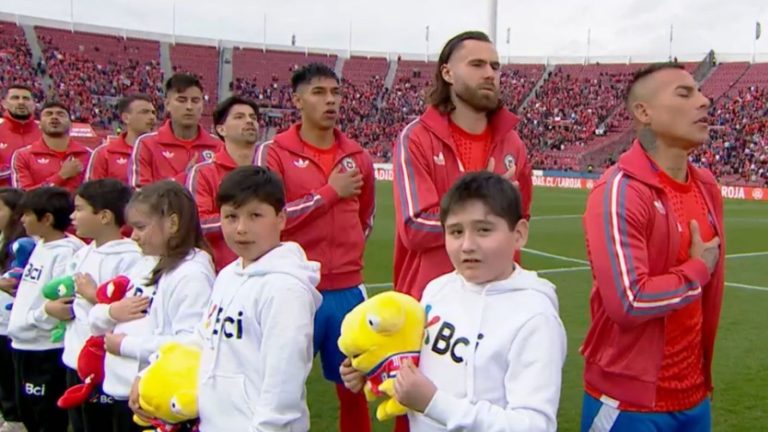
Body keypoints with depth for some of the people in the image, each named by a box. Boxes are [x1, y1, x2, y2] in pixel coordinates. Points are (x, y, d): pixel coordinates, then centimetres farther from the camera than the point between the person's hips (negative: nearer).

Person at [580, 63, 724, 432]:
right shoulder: (619, 191, -20)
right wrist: (698, 270, -13)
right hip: (630, 401, -7)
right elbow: (629, 302, -28)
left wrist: (701, 372, 17)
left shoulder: (707, 187, 5)